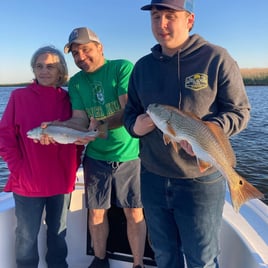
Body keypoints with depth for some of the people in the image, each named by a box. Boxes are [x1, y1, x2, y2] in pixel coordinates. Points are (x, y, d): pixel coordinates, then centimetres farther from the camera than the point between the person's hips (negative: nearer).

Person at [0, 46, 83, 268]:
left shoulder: (68, 99, 3)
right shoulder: (19, 96, -3)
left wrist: (74, 165, 1)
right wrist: (18, 169, -10)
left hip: (62, 181, 3)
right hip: (28, 183, -2)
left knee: (58, 232, 19)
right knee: (27, 237, 10)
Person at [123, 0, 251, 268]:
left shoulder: (216, 58, -7)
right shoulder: (142, 66, 6)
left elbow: (240, 111, -6)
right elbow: (129, 112, 13)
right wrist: (135, 125, -11)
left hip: (201, 180, -4)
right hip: (152, 179, 5)